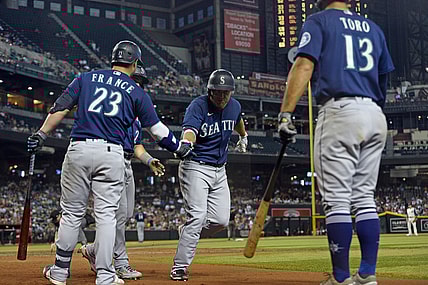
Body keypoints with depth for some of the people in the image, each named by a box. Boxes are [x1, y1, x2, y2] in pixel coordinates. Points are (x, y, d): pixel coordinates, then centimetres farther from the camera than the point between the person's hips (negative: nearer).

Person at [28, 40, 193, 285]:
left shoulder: (86, 78, 15)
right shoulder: (136, 92, 10)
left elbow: (61, 108, 5)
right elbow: (156, 127, 11)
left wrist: (42, 134, 4)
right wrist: (179, 147, 23)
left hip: (78, 149, 2)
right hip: (111, 154, -2)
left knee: (72, 212, 10)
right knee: (106, 214, 3)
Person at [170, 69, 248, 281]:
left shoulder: (234, 106, 4)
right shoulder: (198, 106, -17)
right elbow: (189, 130, -36)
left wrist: (243, 137, 47)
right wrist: (186, 144, -58)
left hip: (219, 170, 6)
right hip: (196, 167, -6)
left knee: (221, 220, -1)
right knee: (197, 216, -17)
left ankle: (188, 234, 28)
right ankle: (179, 268, -9)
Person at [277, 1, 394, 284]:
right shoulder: (373, 28, 22)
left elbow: (304, 65, -10)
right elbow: (385, 78, 19)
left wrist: (285, 114, -17)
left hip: (340, 112, -6)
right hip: (376, 116, 6)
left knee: (337, 199, -5)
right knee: (365, 197, 9)